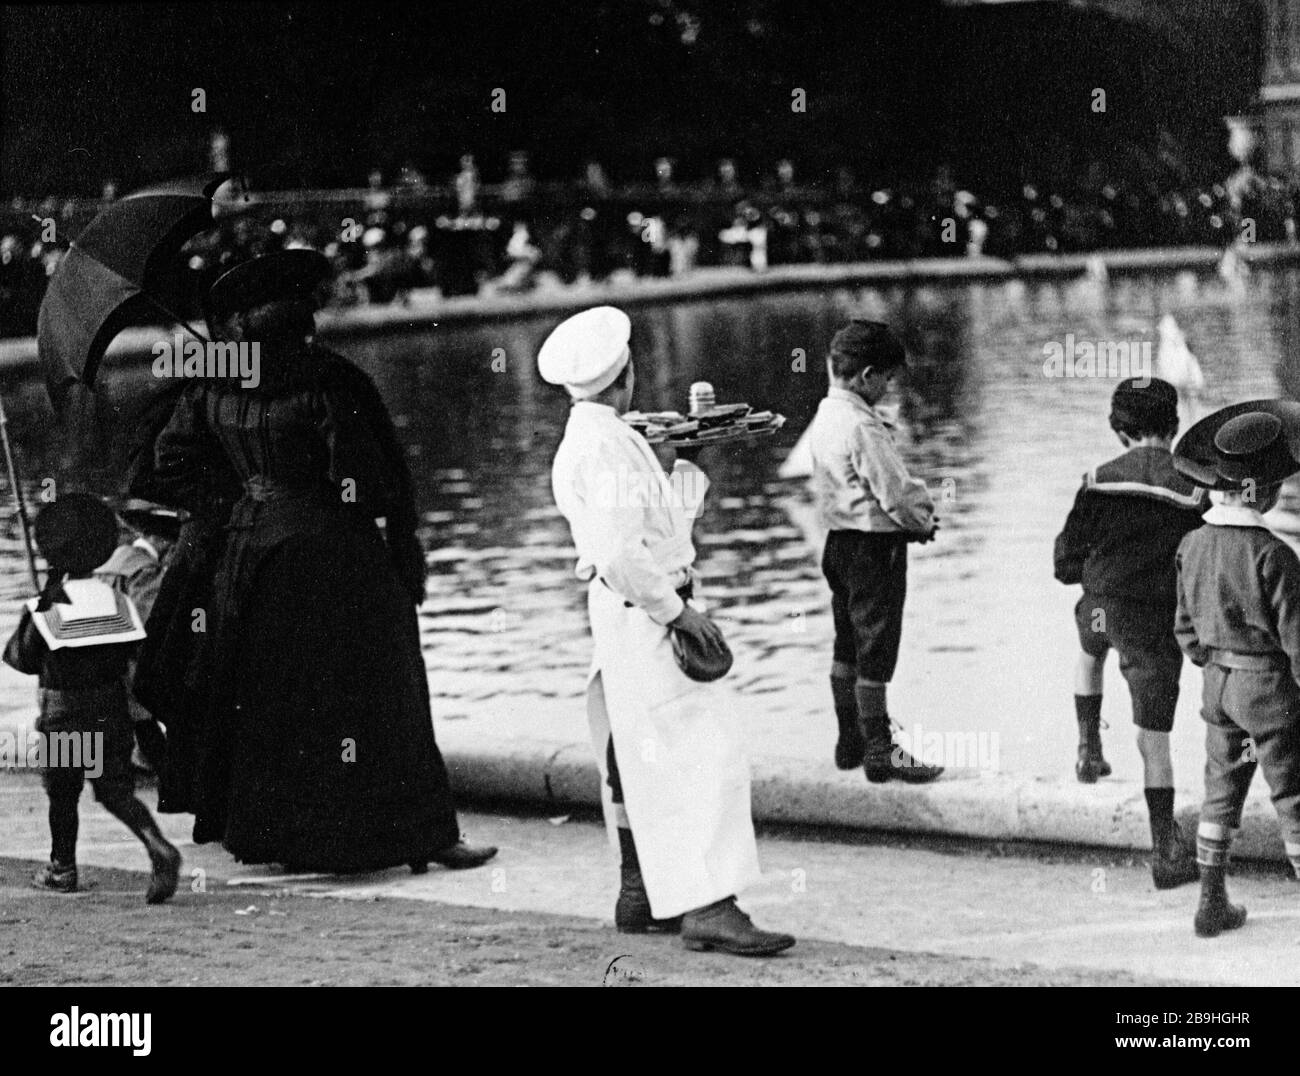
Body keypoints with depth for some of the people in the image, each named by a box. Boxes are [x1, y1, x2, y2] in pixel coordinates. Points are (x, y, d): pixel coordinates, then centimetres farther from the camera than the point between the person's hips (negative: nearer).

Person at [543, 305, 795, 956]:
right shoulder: (606, 446, -17)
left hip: (632, 617, 11)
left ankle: (639, 897, 24)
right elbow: (621, 553, -25)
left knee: (642, 762, 17)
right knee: (700, 754, -14)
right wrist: (677, 610, -20)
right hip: (641, 617, -11)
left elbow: (667, 517, 20)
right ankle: (707, 905, -20)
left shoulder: (598, 441, 15)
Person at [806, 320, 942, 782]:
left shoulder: (824, 417, 9)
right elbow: (894, 492, -21)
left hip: (840, 540, 10)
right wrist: (924, 519, -2)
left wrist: (914, 514, 8)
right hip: (875, 545, -10)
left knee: (847, 648, 16)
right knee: (875, 652, -4)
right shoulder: (862, 426, -21)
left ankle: (850, 741, 25)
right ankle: (879, 751, 0)